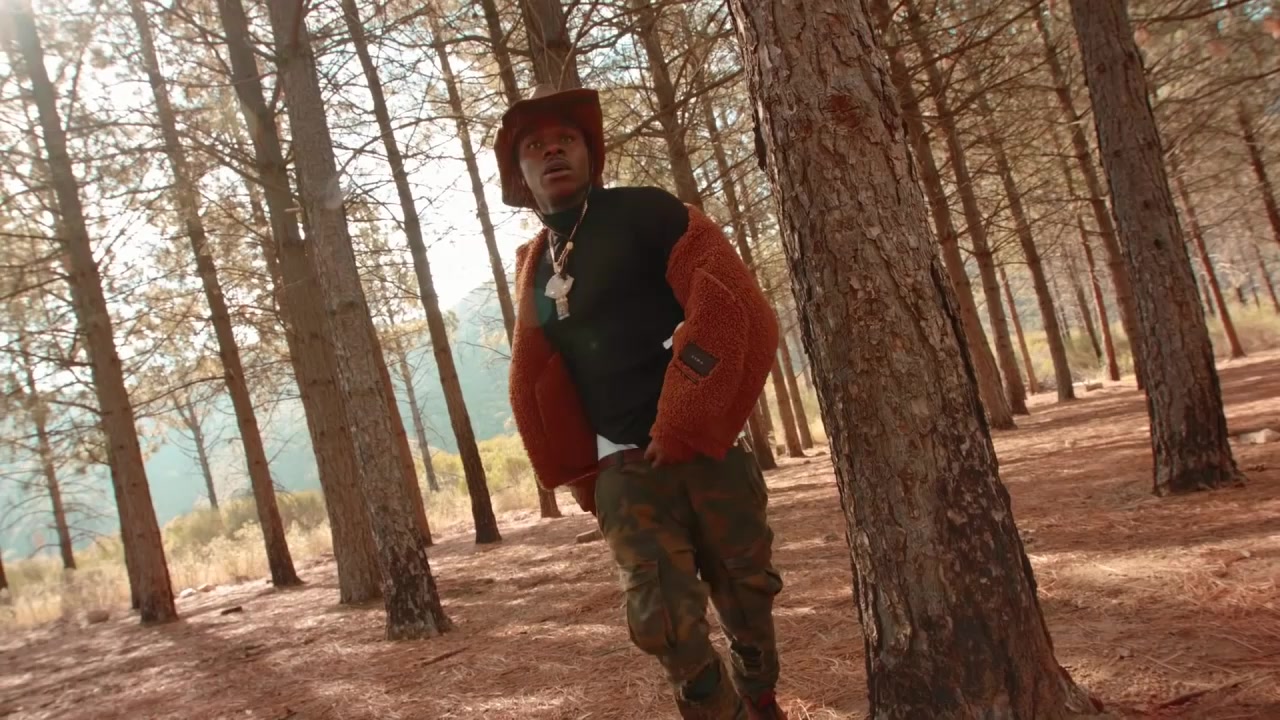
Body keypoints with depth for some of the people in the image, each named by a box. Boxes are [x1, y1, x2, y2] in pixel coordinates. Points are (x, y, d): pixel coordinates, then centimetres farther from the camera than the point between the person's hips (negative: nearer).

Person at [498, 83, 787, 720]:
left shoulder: (645, 212, -4)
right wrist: (581, 480, 14)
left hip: (706, 451, -2)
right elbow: (538, 385, 18)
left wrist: (687, 432, -14)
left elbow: (738, 311, -13)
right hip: (623, 472, 3)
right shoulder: (532, 268, 11)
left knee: (748, 597, 11)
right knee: (663, 622, -6)